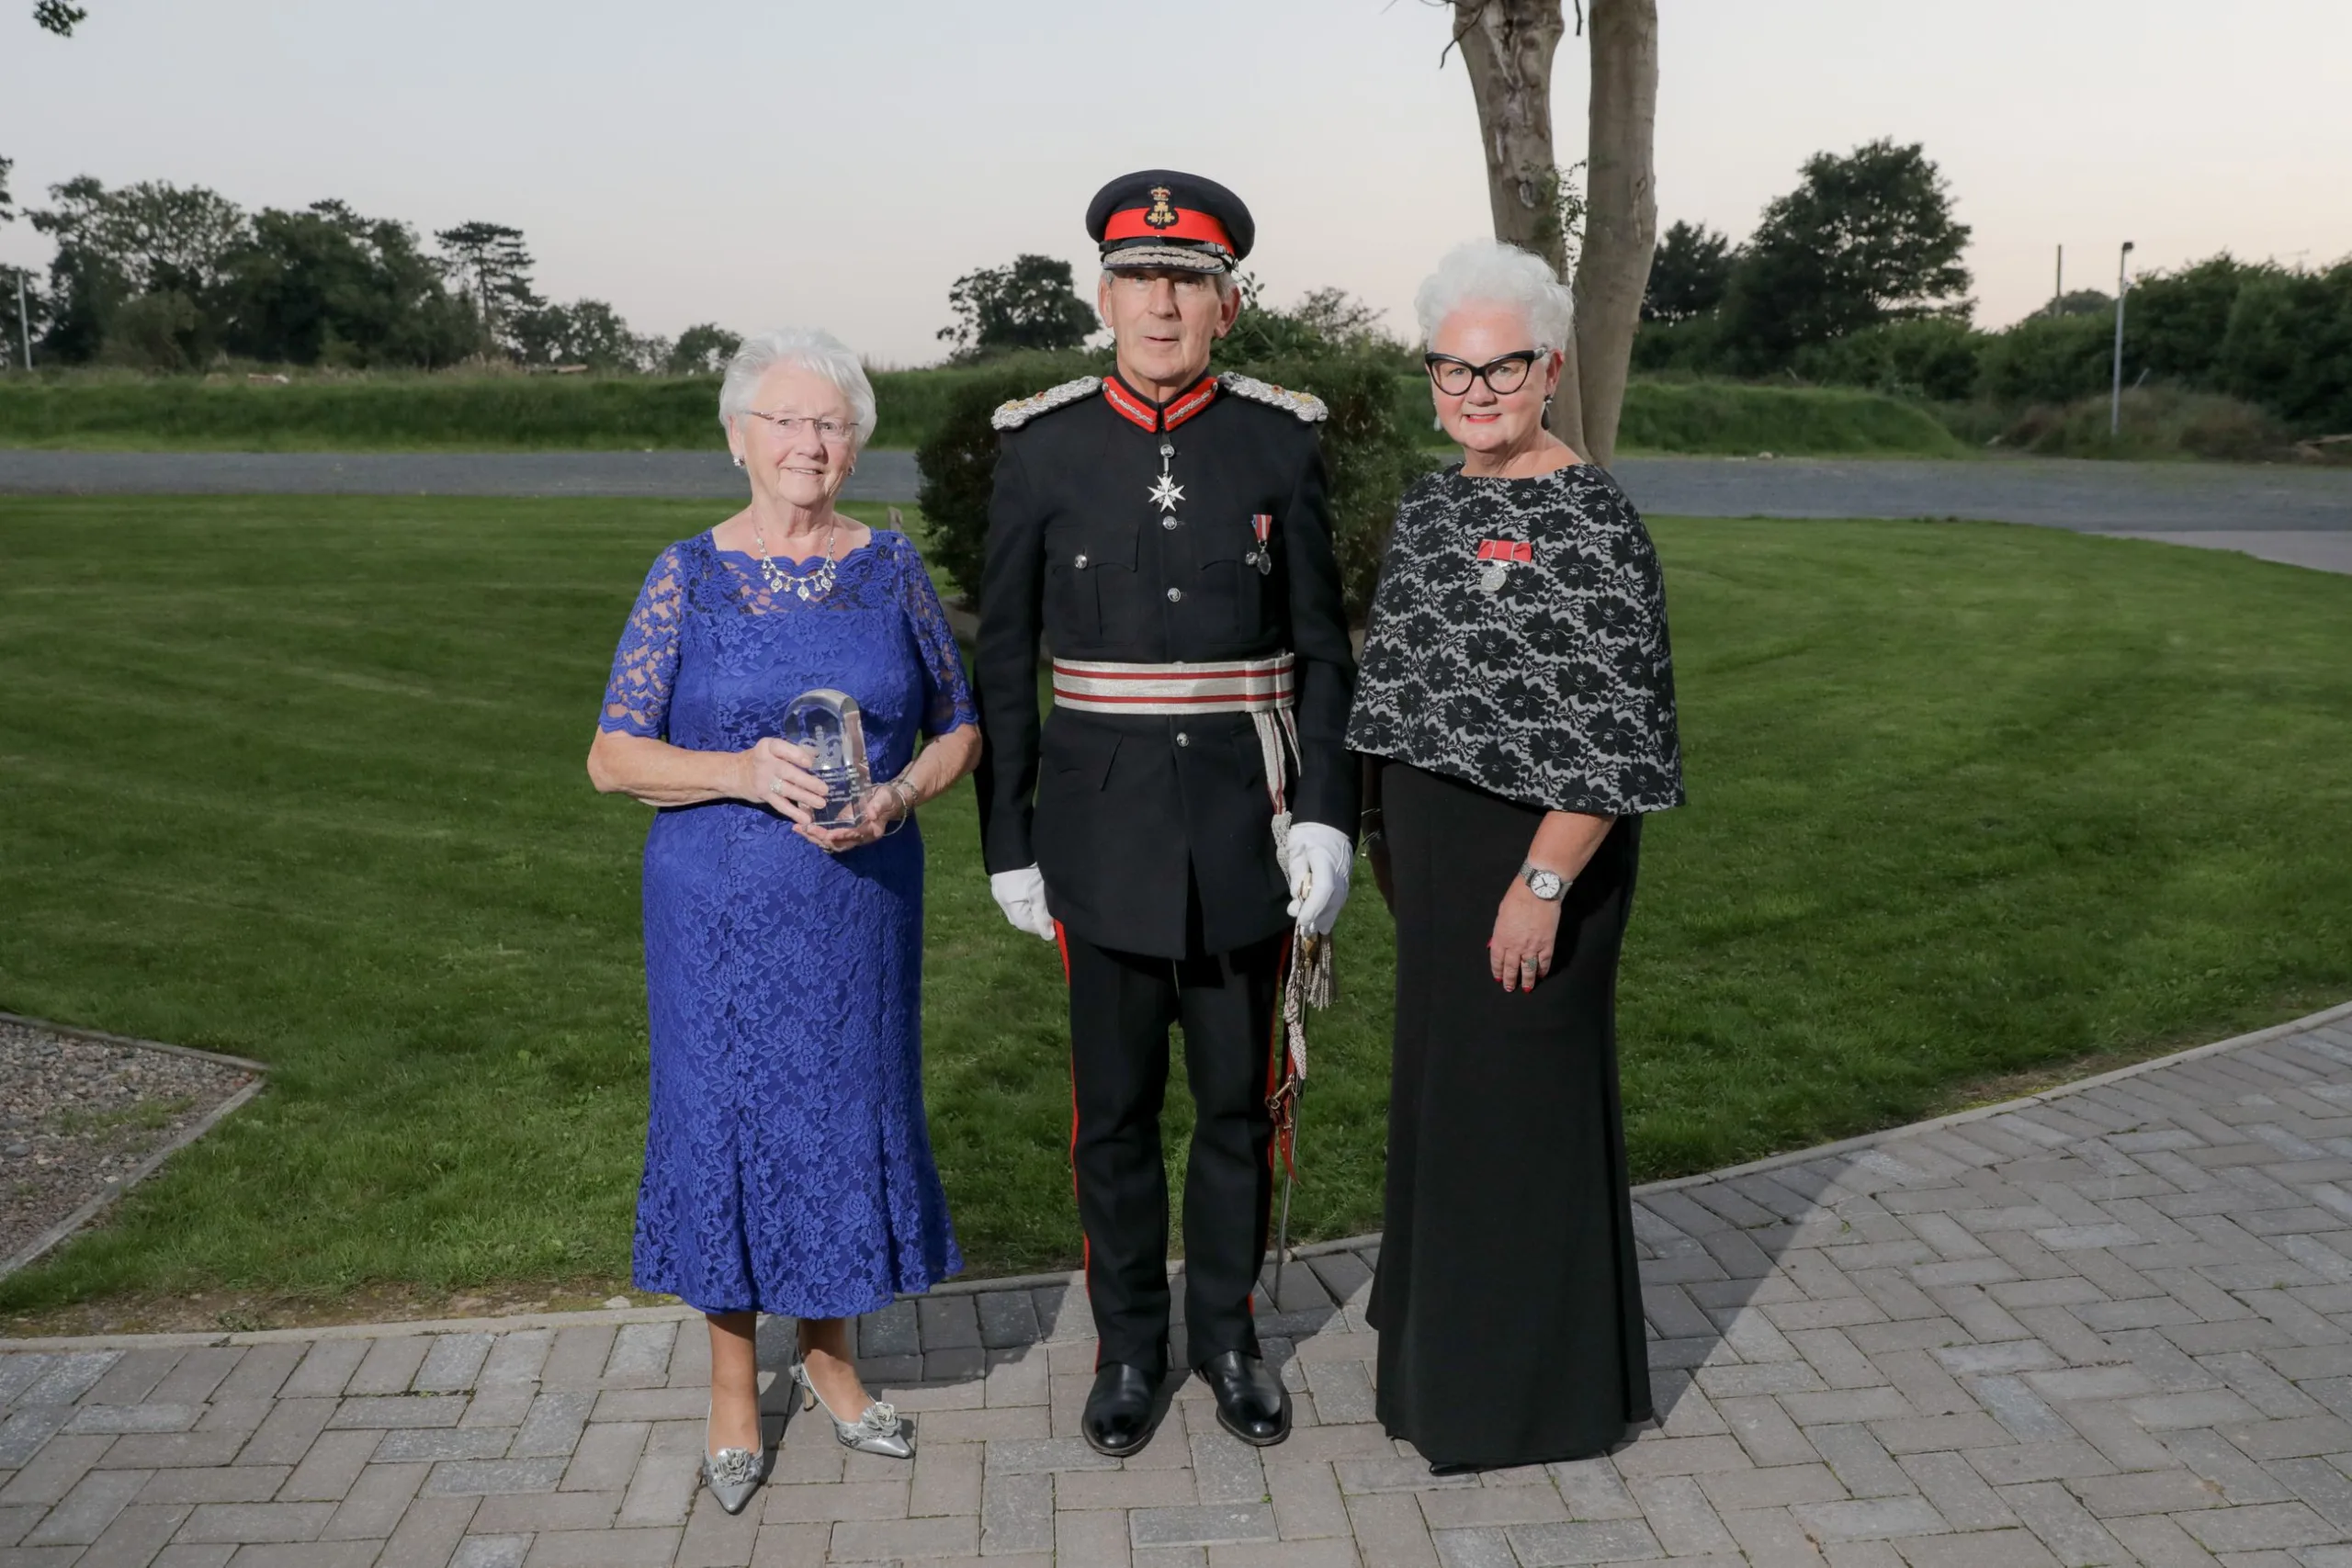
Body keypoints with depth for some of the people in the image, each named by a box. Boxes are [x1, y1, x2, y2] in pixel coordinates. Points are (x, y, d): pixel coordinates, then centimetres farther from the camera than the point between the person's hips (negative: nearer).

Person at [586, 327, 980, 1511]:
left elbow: (959, 728, 7)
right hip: (720, 911, -2)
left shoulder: (891, 569, 2)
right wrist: (745, 773, -20)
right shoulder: (687, 578, -3)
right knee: (727, 1116, 6)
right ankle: (733, 1388, 26)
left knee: (851, 1108, 11)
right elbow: (613, 756, -4)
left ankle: (829, 1354, 34)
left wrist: (897, 798, -13)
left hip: (861, 901, 2)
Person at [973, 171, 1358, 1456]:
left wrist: (1328, 815, -9)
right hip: (1105, 823, 0)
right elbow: (1003, 662, 2)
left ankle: (1226, 1334, 32)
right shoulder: (1042, 447, -2)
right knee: (1114, 1106, 9)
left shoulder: (1280, 442, -1)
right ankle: (1129, 1345, 29)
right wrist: (1007, 844, 0)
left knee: (1241, 1097, 12)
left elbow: (1322, 651, 2)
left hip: (1249, 820, 1)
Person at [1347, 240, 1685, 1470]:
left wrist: (1543, 882, -22)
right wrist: (1386, 835, 15)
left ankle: (1537, 1383, 21)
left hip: (1532, 852, -8)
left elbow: (1614, 723, -20)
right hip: (1435, 848, 8)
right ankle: (1452, 1329, 39)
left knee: (1520, 1090, 3)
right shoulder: (1429, 506, 8)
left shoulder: (1590, 518, -16)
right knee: (1443, 1076, 19)